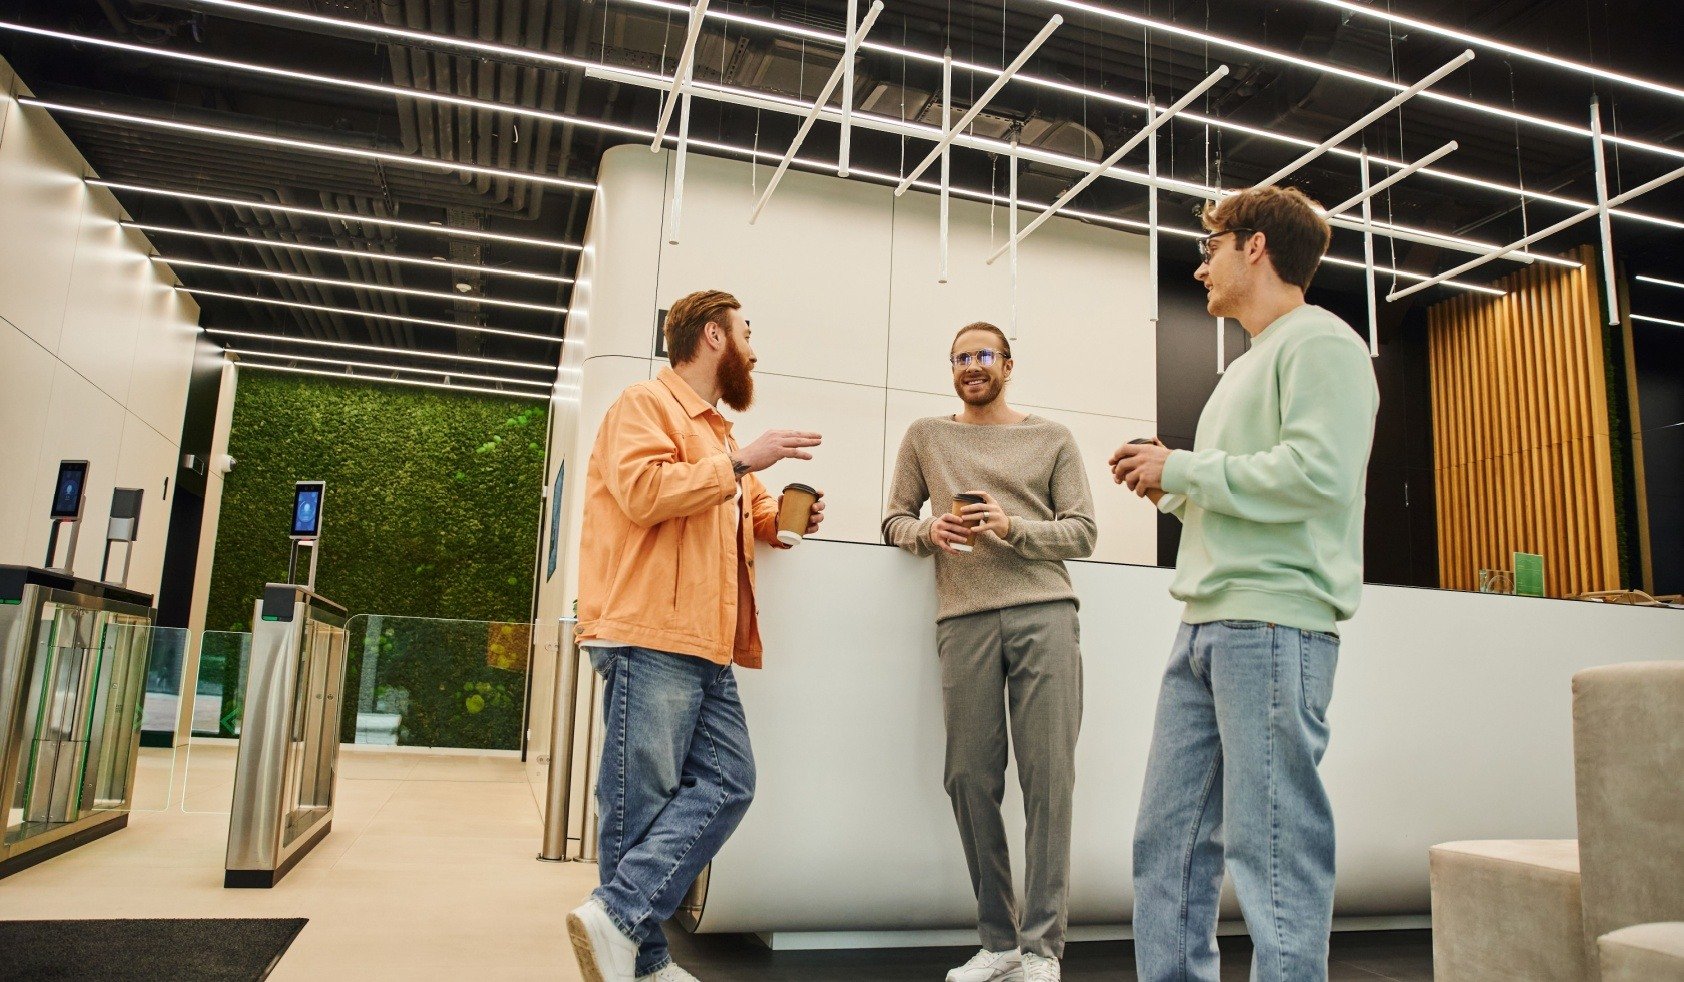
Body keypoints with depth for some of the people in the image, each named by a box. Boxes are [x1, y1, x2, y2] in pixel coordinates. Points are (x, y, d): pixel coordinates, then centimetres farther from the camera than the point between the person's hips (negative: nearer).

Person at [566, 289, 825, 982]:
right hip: (651, 638, -9)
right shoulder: (646, 404, -1)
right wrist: (741, 462, -14)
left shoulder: (717, 428, 28)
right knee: (642, 801, -6)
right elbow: (644, 491, -18)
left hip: (706, 648, 9)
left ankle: (620, 921, 2)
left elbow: (747, 512, 39)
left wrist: (783, 519, 17)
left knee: (728, 782, 1)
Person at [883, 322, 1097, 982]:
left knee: (1048, 778, -5)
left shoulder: (1051, 439, 15)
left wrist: (1012, 527, -9)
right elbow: (895, 520, 19)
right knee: (970, 779, 0)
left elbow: (1083, 532, 8)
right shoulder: (926, 437, 19)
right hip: (963, 617, 1)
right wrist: (927, 532, -3)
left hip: (1043, 612, -1)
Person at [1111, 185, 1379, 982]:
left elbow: (1320, 472, -18)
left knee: (1272, 847, -5)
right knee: (1165, 839, 9)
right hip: (1206, 623, 9)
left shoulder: (1319, 342, -2)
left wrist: (1183, 469, -9)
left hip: (1275, 624, -9)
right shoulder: (1246, 367, 26)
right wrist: (1167, 485, 11)